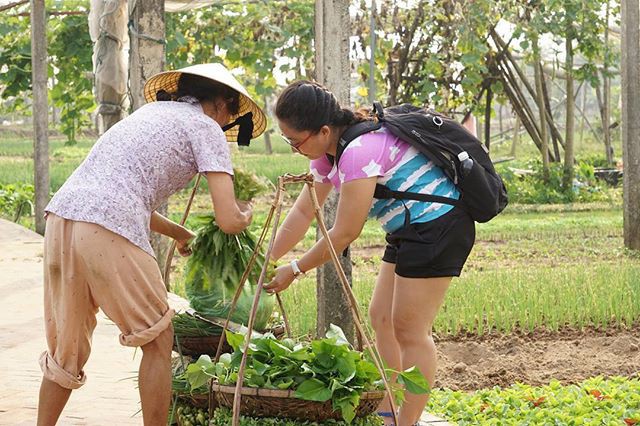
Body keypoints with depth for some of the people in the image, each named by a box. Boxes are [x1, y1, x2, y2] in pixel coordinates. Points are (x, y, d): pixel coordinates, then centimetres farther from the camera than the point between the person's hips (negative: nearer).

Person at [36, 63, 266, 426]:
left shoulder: (150, 112, 30)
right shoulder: (207, 128, 8)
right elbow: (228, 220, 0)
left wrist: (180, 233, 48)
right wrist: (246, 215, 23)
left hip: (61, 216, 7)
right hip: (109, 232, -7)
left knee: (67, 347, 18)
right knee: (158, 339, 9)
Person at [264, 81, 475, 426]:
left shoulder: (359, 151, -26)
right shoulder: (327, 153, 6)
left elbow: (345, 233, -20)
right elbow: (303, 212, 14)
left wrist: (294, 270, -11)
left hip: (438, 225, -11)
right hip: (410, 230, 11)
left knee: (410, 330, -7)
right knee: (381, 318, 12)